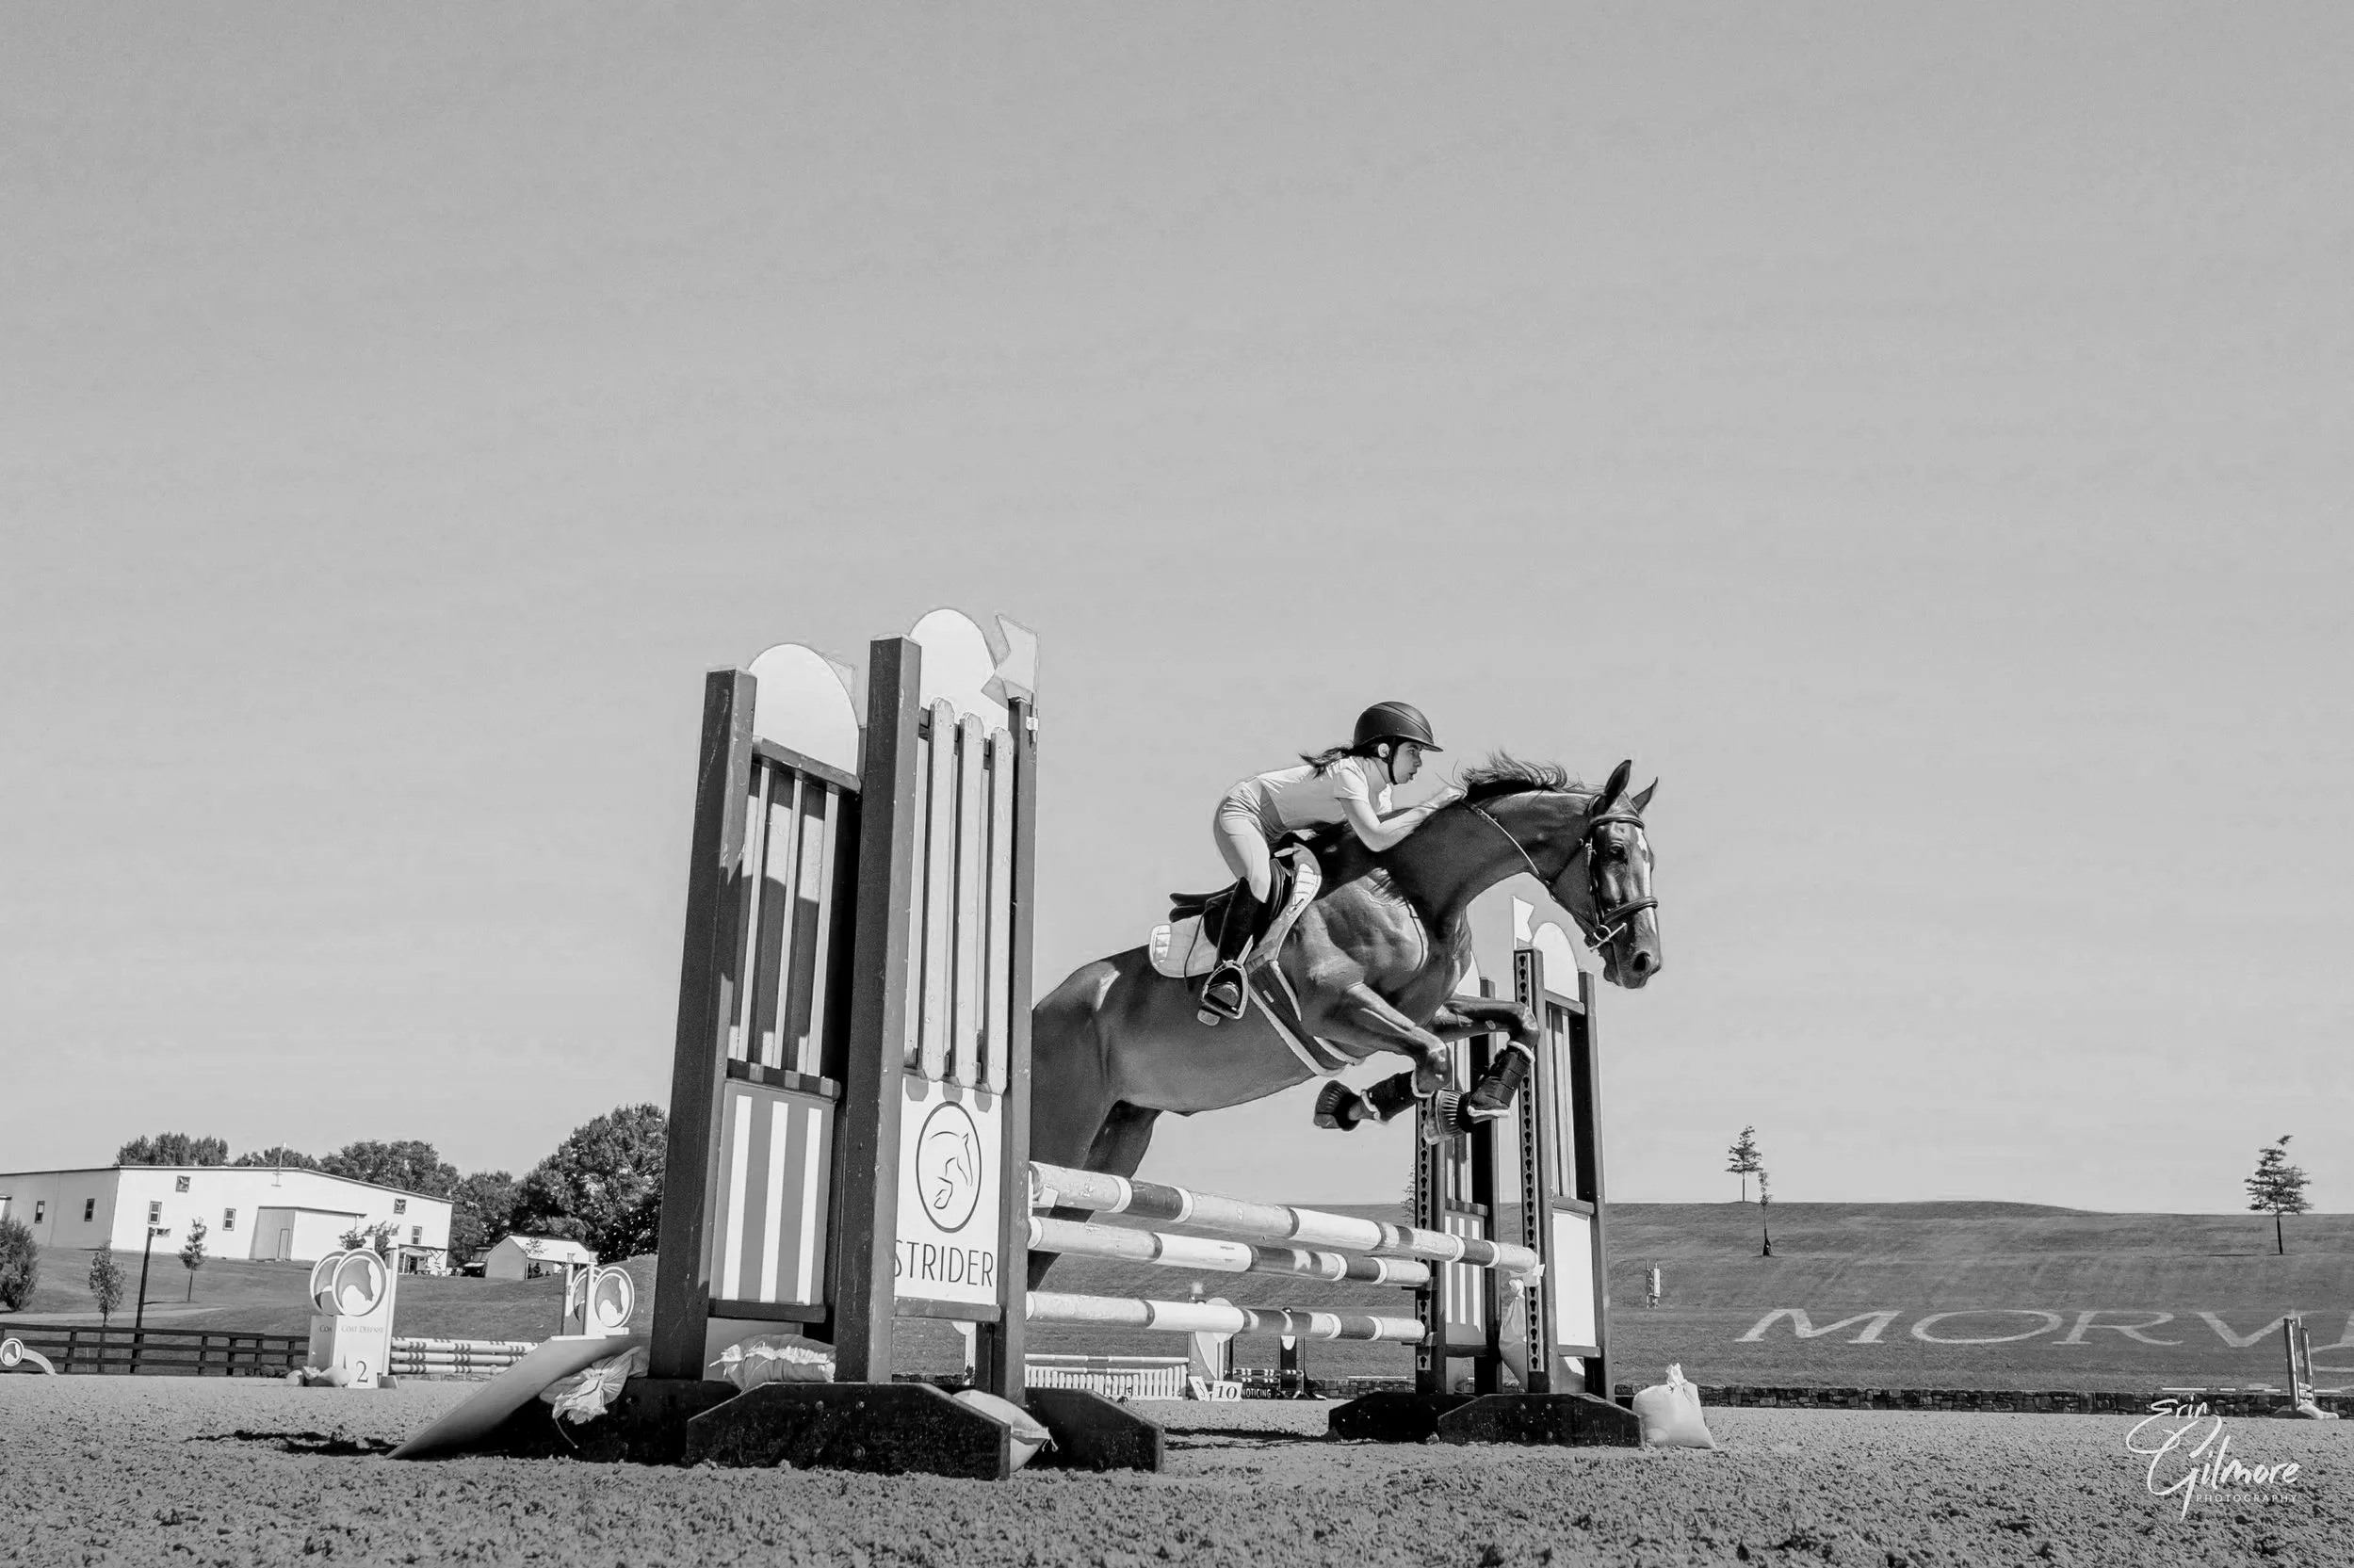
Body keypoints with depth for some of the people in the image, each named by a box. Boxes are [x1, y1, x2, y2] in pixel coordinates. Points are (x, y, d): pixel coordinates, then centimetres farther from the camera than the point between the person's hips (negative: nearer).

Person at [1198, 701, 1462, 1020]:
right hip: (1241, 812, -10)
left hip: (1275, 835, 10)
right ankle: (1224, 971, -32)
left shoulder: (1382, 790, -1)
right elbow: (1375, 839, -39)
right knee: (1260, 880, -33)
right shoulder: (1348, 771, -29)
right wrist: (1432, 805, -33)